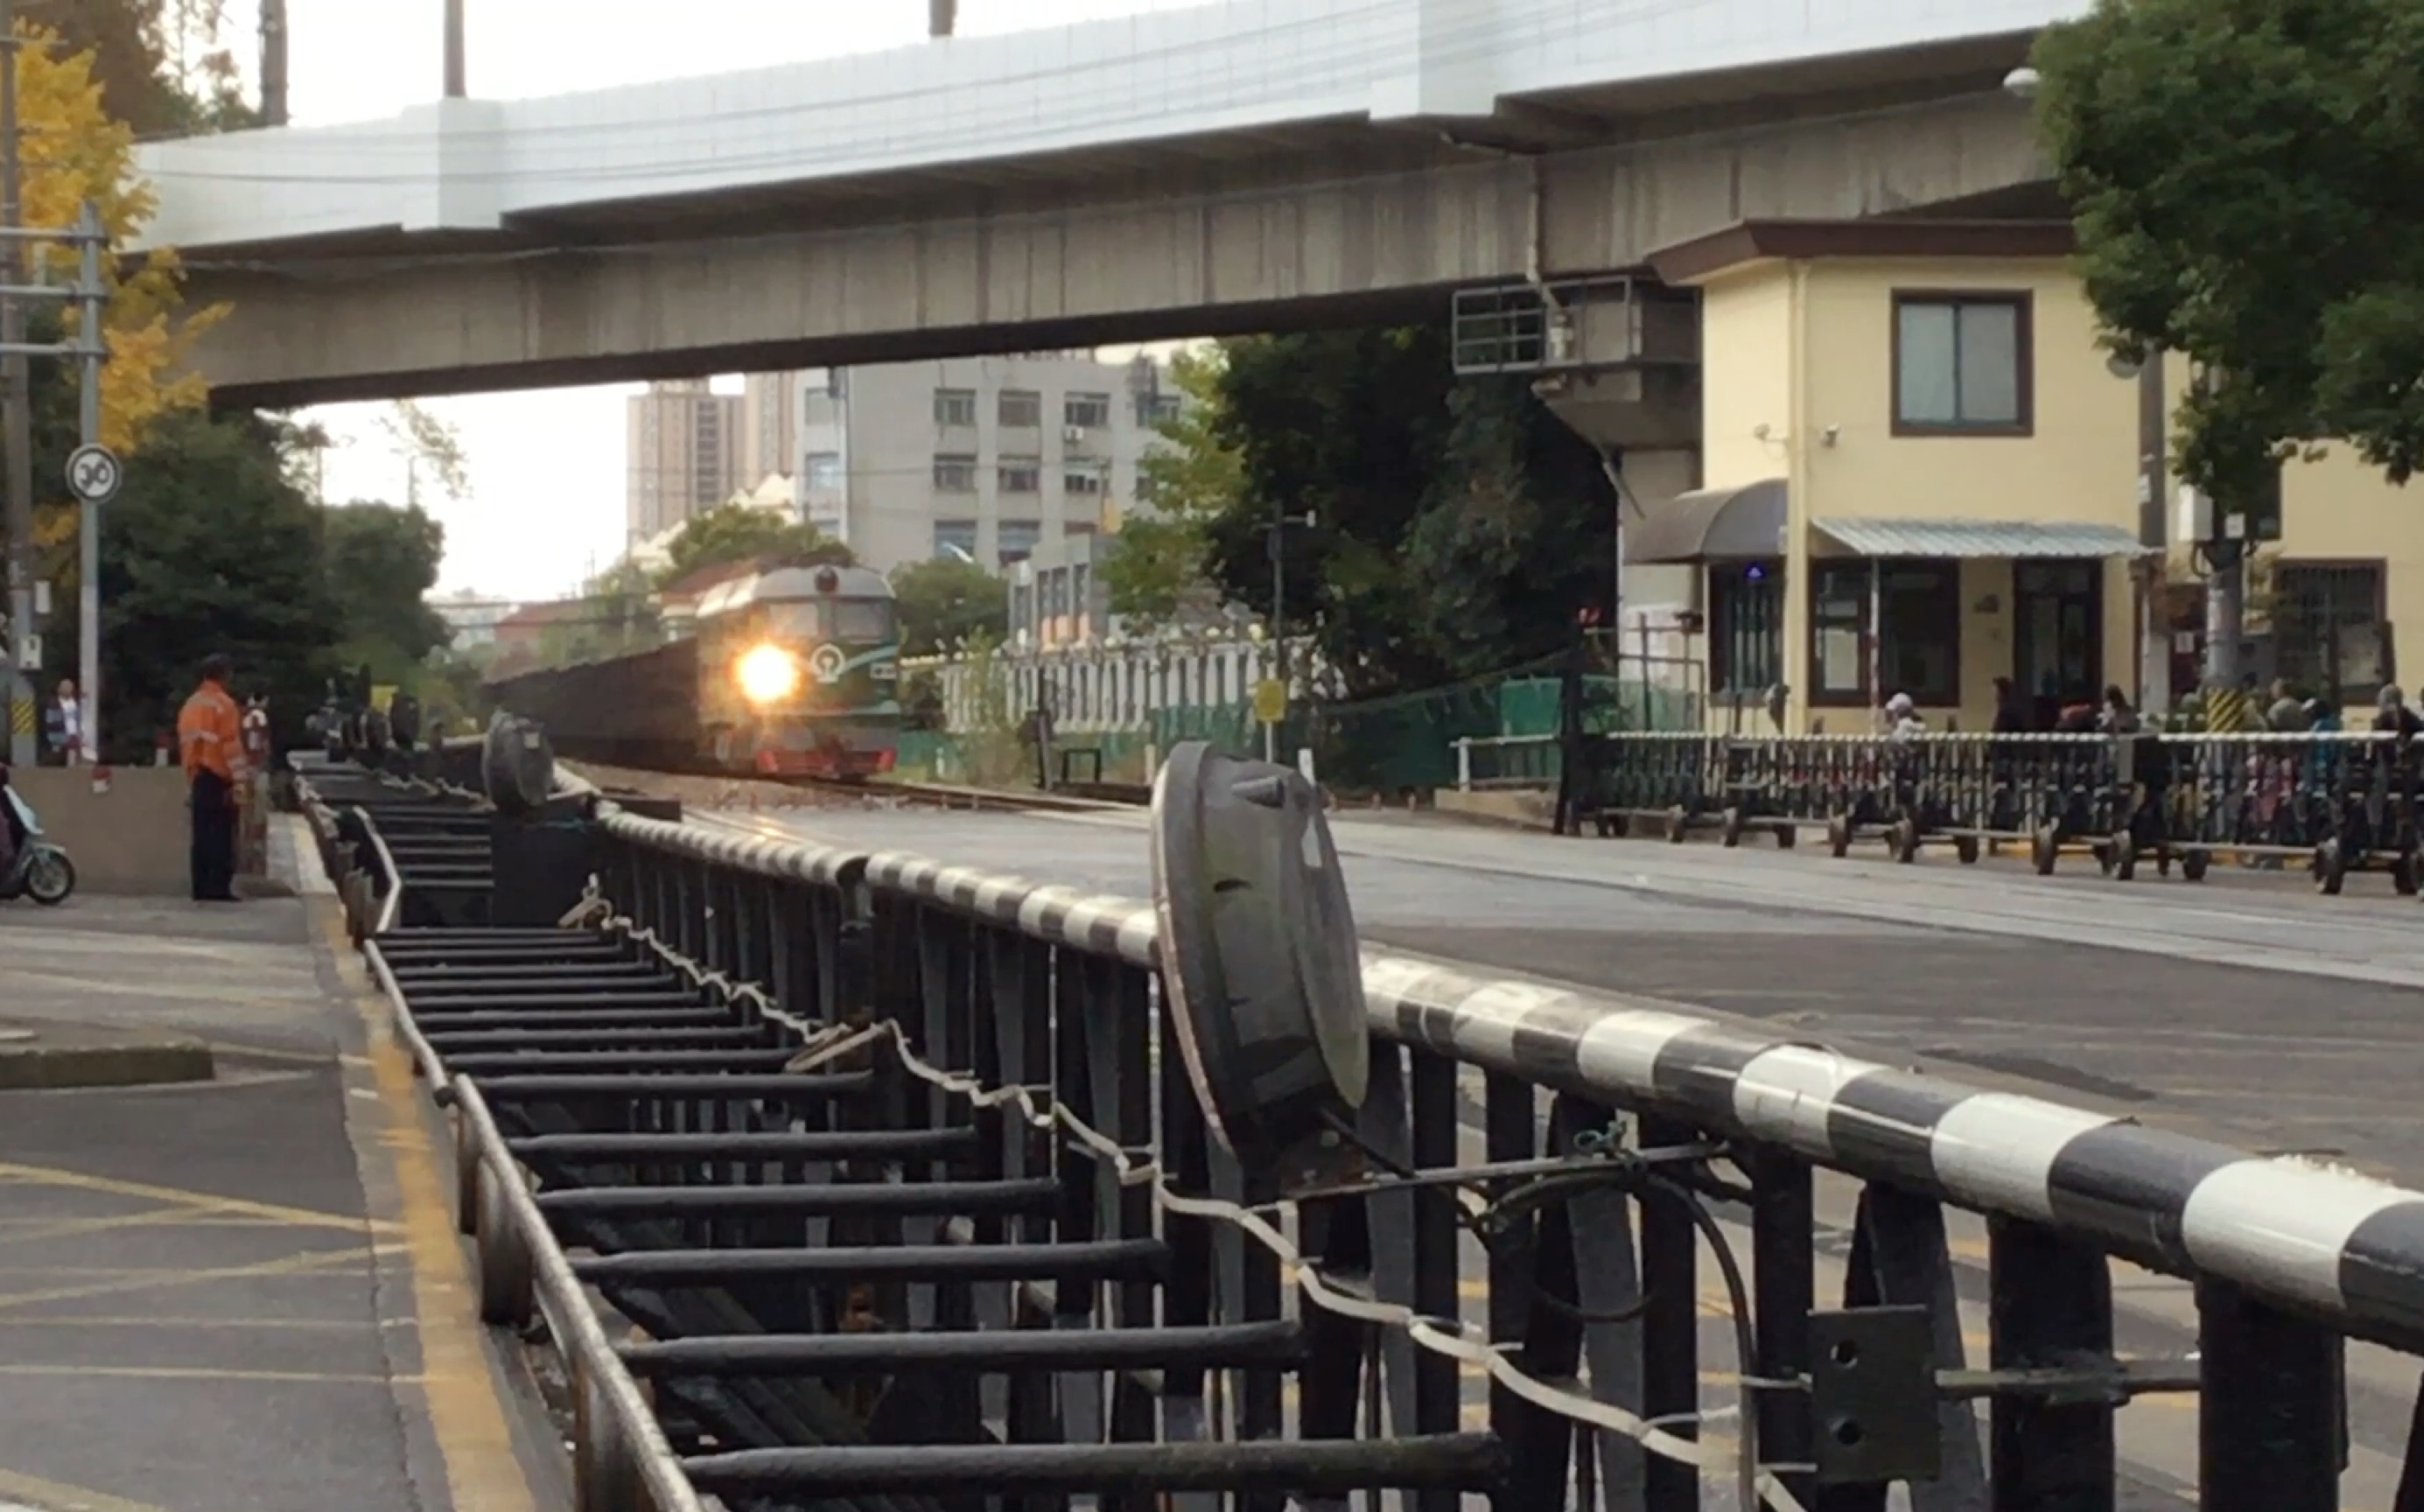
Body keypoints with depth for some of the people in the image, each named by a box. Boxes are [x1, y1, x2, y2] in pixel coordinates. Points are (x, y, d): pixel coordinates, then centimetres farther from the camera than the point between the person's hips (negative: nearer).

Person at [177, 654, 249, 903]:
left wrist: (191, 776, 18)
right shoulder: (224, 704, -10)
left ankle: (201, 888, 7)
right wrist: (239, 780, -14)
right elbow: (231, 745, -15)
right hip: (219, 779, -7)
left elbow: (185, 743, 14)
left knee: (202, 834, 8)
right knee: (221, 834, -6)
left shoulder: (190, 705, 13)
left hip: (197, 778, 7)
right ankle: (219, 888, -9)